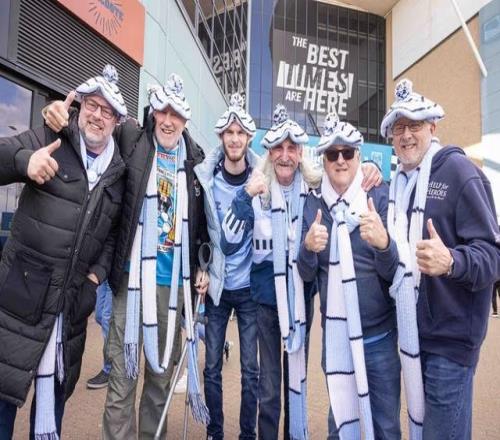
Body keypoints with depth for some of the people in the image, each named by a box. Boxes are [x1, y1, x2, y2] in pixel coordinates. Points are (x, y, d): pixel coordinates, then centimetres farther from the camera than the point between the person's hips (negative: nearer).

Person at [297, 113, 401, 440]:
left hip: (379, 334, -2)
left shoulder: (380, 196, -8)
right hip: (334, 335, 2)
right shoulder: (314, 203, -1)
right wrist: (308, 248, -23)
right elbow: (306, 274, -1)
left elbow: (392, 272, -10)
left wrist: (383, 243, -31)